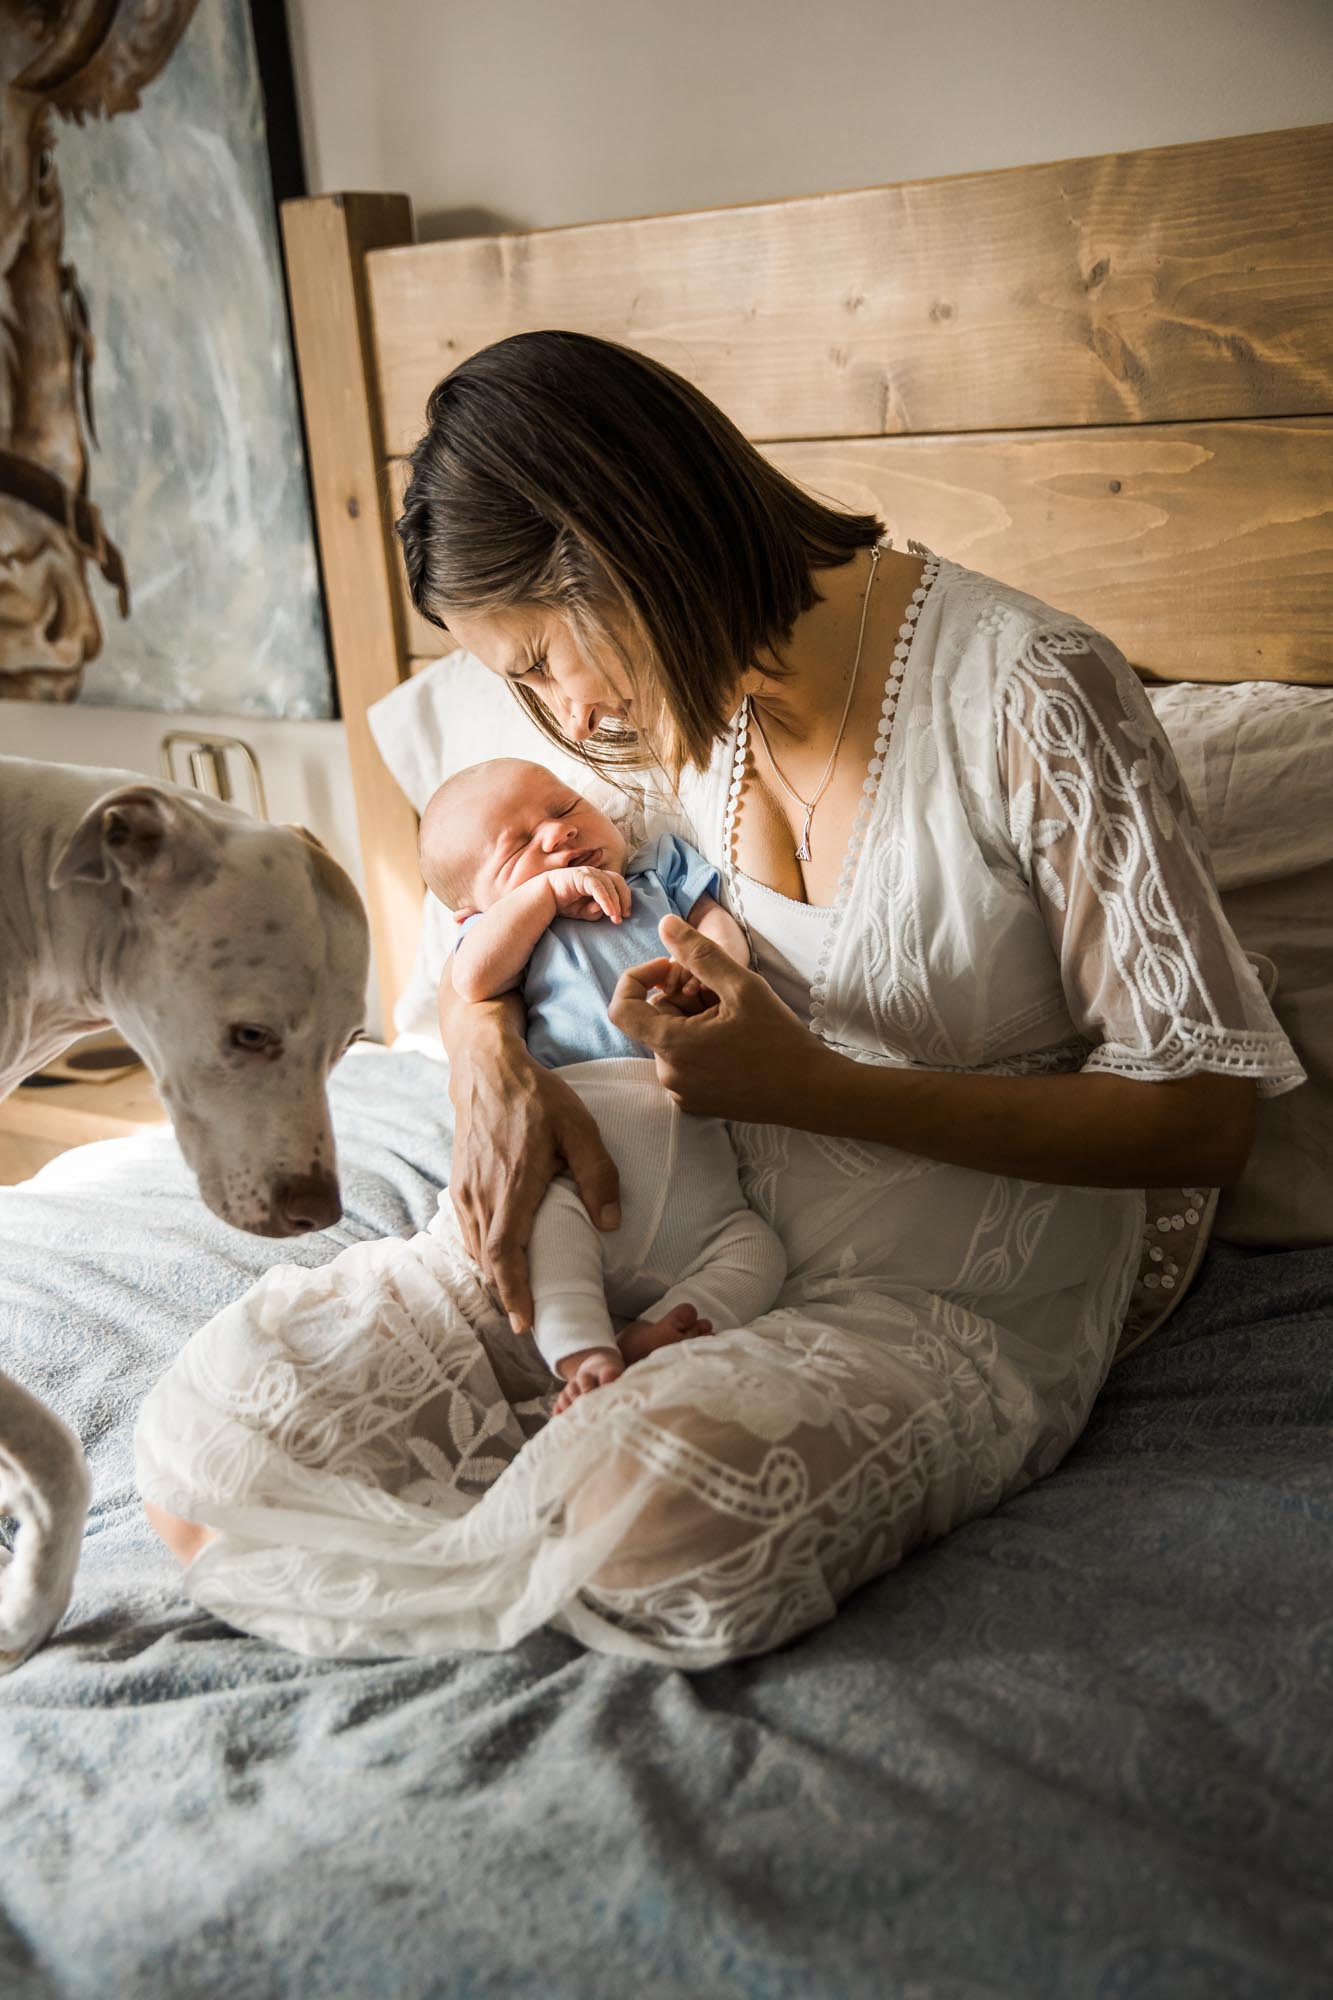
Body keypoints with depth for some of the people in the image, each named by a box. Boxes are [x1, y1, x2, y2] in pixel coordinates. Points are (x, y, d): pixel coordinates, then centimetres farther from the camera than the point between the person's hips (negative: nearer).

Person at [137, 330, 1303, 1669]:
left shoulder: (1028, 695, -17)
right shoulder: (682, 693, 2)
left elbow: (1204, 1116, -15)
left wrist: (815, 1088, -22)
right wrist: (490, 1064, -12)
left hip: (953, 1303, -5)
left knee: (648, 1537, -37)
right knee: (204, 1438, -12)